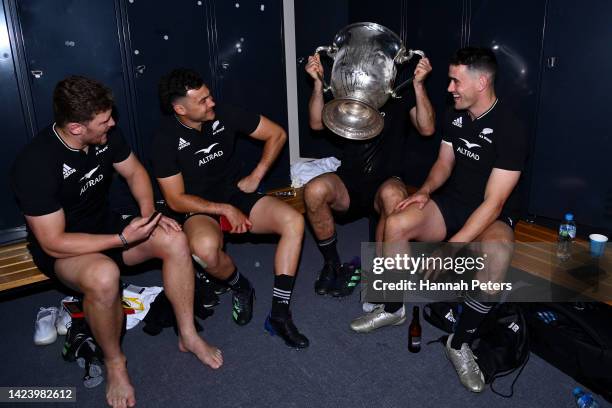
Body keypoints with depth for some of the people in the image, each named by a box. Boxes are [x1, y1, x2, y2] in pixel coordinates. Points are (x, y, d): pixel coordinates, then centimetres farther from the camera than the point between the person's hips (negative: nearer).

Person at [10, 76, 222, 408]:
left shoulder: (105, 134, -12)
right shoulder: (34, 165, -29)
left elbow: (134, 172, 5)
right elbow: (53, 242, -25)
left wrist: (149, 213, -13)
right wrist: (122, 239, -30)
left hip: (106, 225, 6)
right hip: (60, 249, -6)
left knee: (175, 240, -17)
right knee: (104, 275, -38)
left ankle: (188, 335, 0)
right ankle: (114, 362, -9)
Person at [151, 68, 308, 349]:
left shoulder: (224, 116, -7)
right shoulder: (166, 139, -14)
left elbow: (277, 134, 2)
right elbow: (176, 200, -12)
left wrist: (255, 177, -3)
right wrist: (225, 209, -18)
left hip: (238, 196, 3)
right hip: (200, 210, -3)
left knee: (294, 221, -23)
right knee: (205, 248, -39)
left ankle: (279, 314, -20)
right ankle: (240, 287, -4)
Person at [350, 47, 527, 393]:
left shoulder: (509, 130, -21)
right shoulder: (455, 115, 0)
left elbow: (493, 203, -25)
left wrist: (450, 250, -31)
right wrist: (426, 191, -10)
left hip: (492, 216, -5)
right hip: (453, 202, 6)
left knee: (497, 257, -39)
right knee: (396, 224, -21)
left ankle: (460, 343, -14)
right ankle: (392, 309, 2)